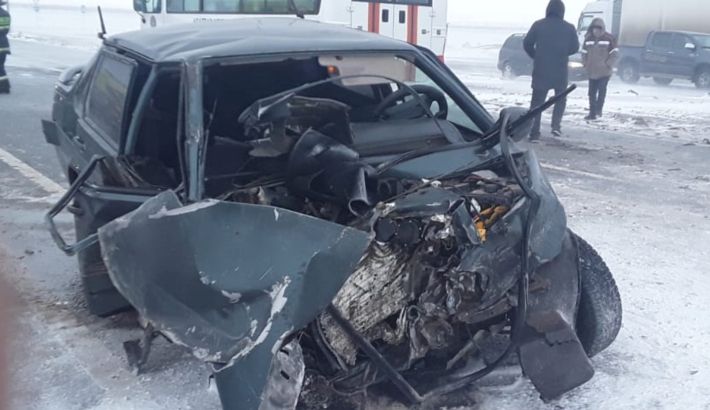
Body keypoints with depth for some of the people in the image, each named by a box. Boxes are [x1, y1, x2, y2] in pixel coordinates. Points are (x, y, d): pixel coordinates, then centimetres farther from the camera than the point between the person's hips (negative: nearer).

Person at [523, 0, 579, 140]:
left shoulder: (538, 25, -2)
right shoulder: (569, 28, -1)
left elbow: (527, 43, 0)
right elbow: (575, 48, 4)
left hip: (540, 69, 0)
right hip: (560, 71, 0)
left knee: (537, 101, 6)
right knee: (560, 98, 19)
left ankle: (534, 133, 2)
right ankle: (556, 125, 2)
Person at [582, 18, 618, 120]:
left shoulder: (609, 38, -6)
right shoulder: (588, 38, 6)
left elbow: (614, 53, -5)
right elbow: (584, 52, 15)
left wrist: (608, 65, -11)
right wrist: (586, 64, 6)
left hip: (604, 71, -4)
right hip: (592, 72, 4)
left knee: (601, 91, -6)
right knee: (592, 92, 5)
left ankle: (598, 110, 3)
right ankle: (592, 113, 12)